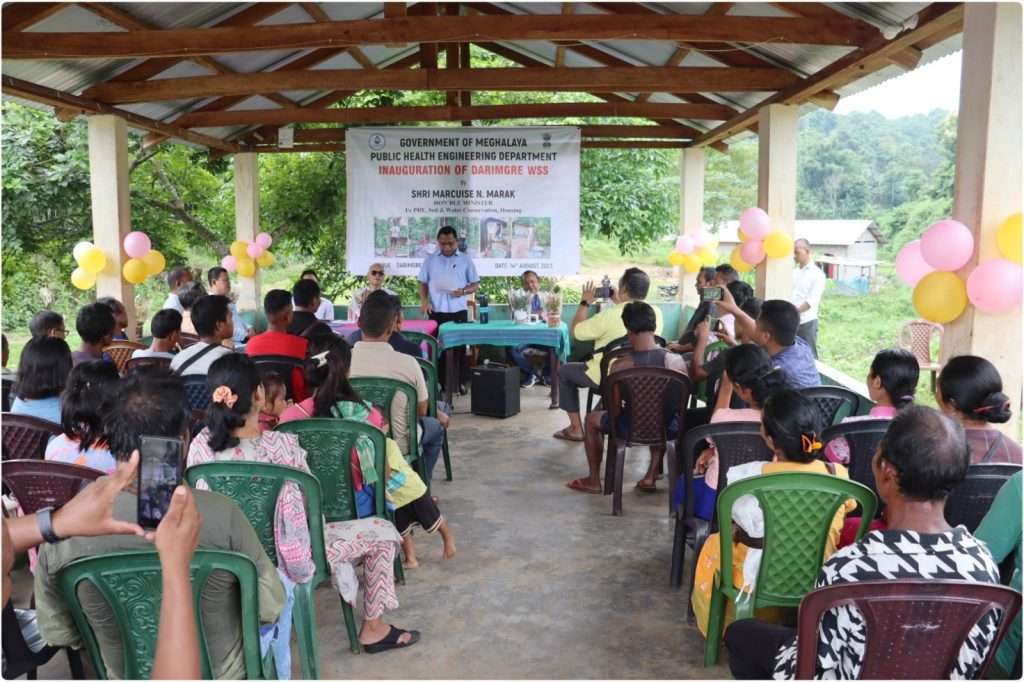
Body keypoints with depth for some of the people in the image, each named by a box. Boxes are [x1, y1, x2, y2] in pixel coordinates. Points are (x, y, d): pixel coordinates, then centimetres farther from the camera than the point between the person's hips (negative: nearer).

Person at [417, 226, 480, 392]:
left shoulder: (465, 259, 3)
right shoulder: (430, 260, 6)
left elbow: (476, 284, 5)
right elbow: (423, 283, 10)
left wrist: (463, 291, -15)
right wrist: (424, 300, -7)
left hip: (458, 311, -1)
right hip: (436, 312, 1)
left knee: (459, 347, 2)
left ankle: (459, 382, 10)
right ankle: (439, 382, 10)